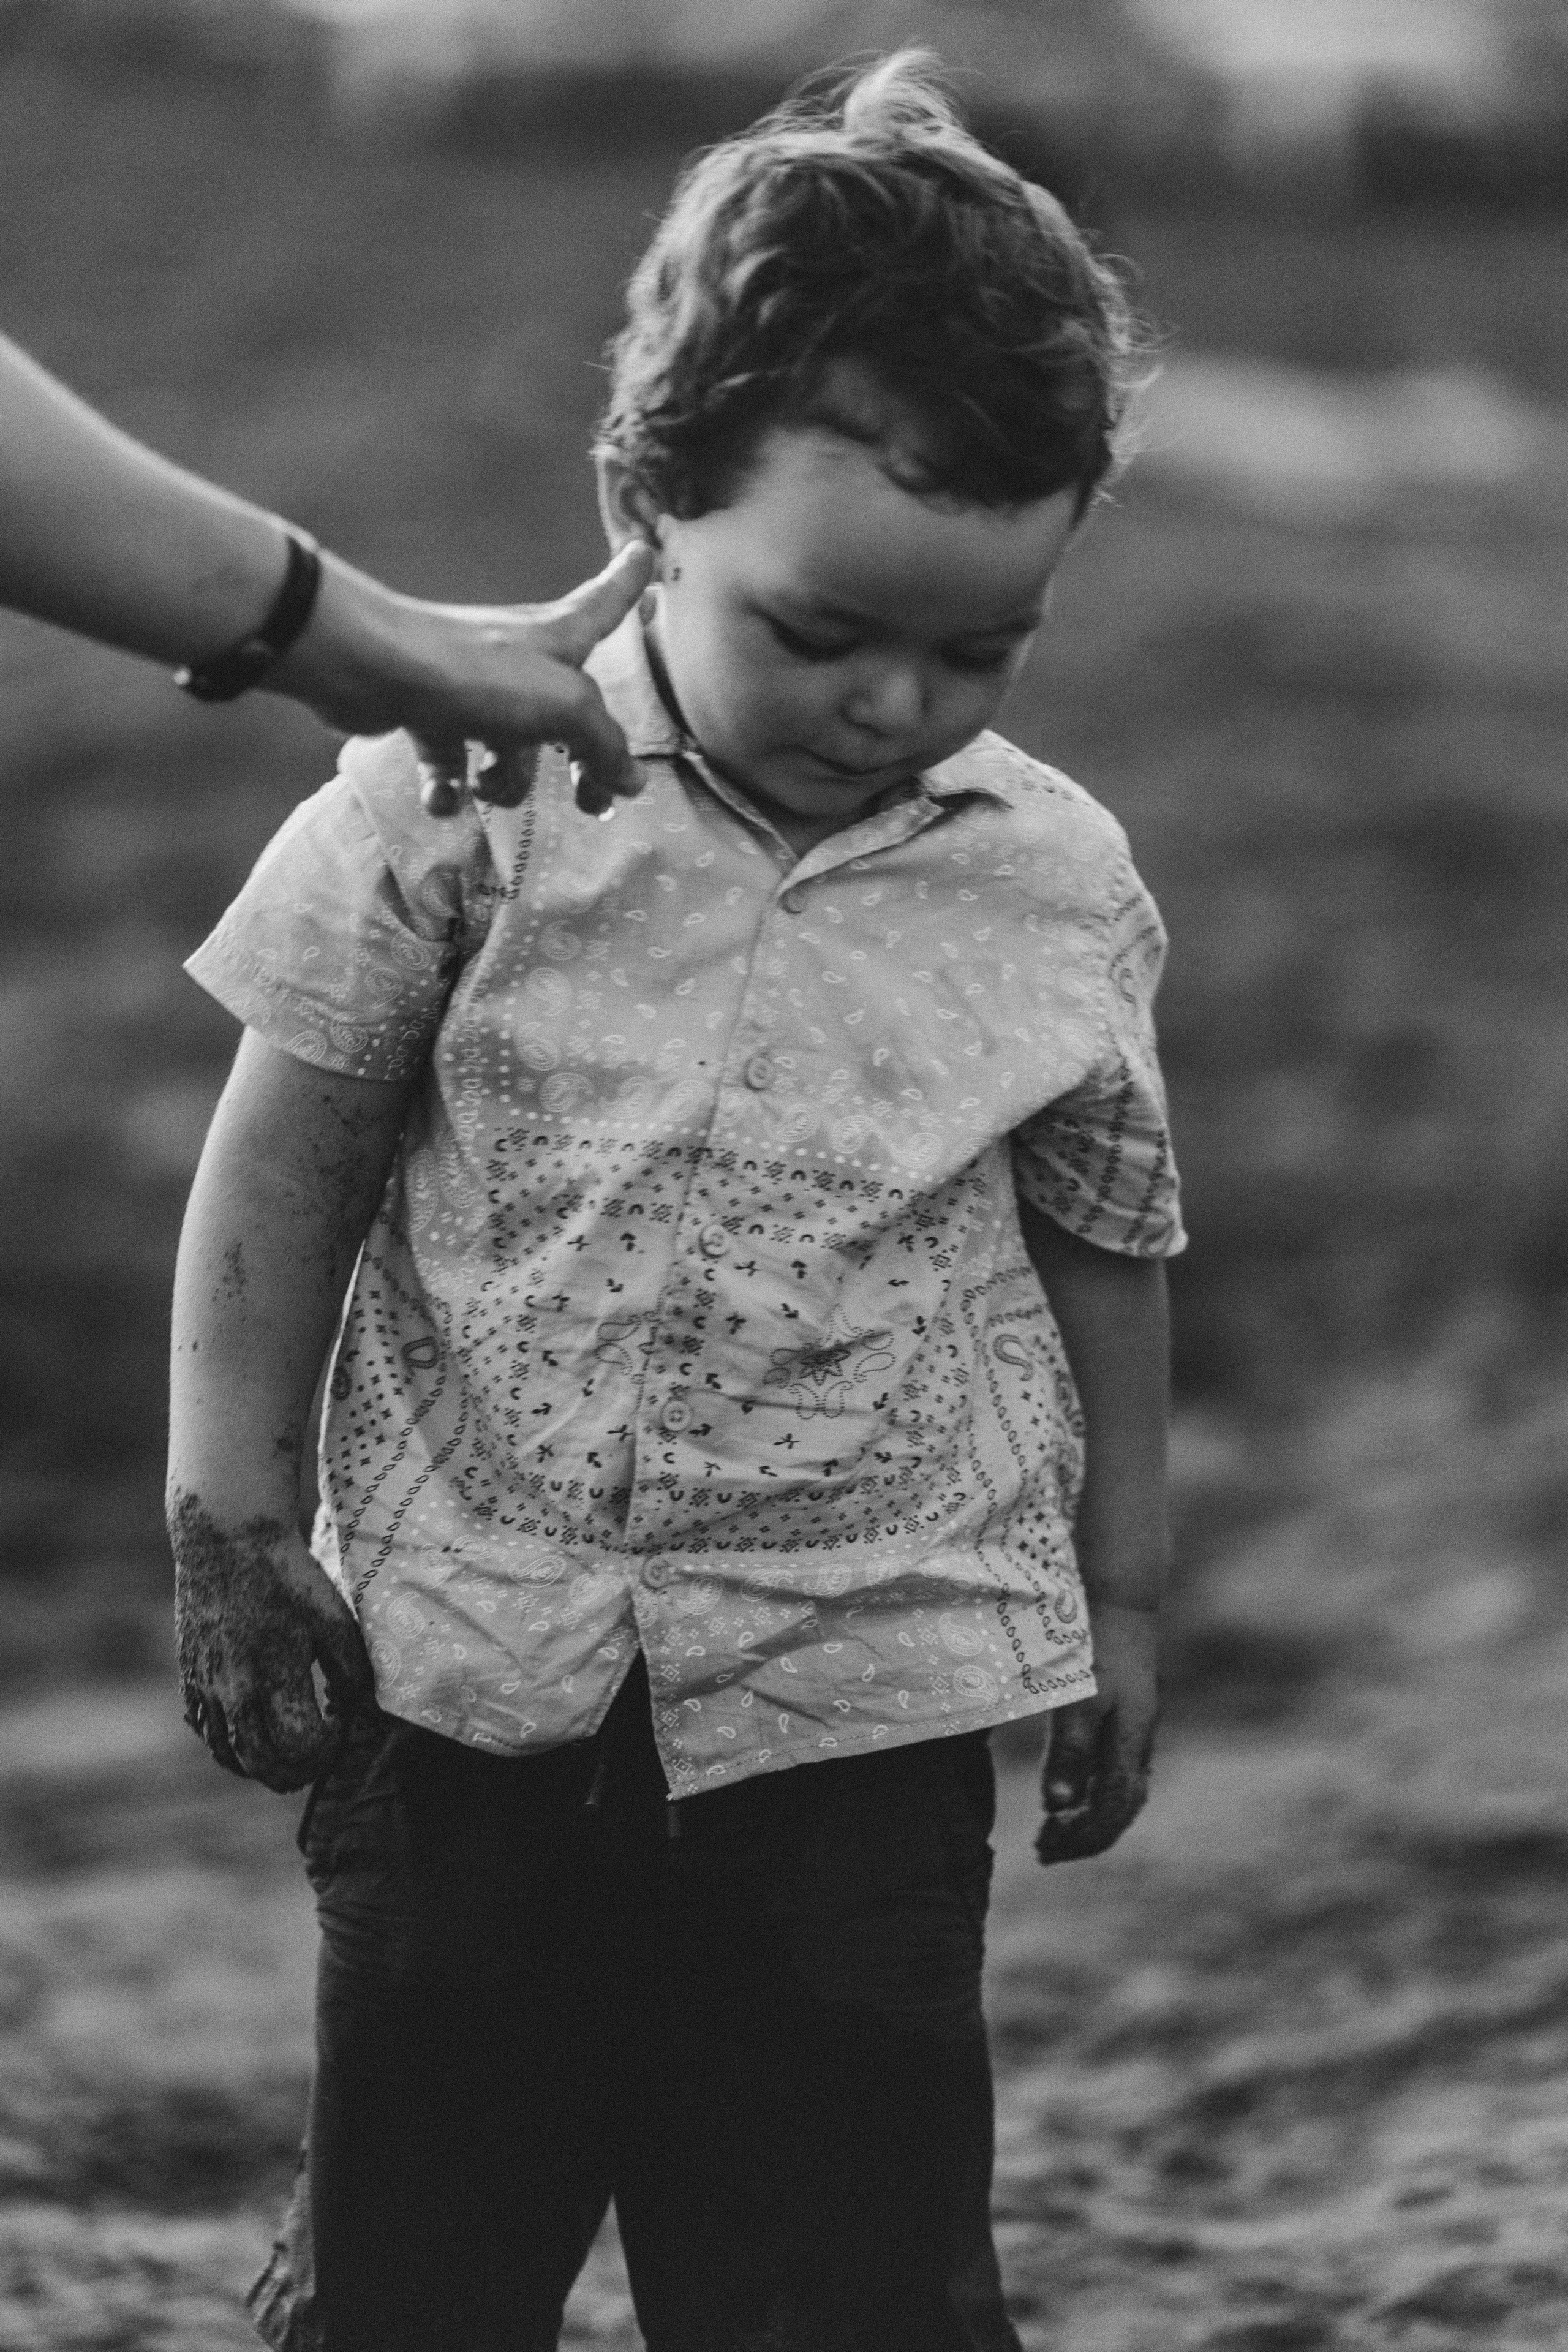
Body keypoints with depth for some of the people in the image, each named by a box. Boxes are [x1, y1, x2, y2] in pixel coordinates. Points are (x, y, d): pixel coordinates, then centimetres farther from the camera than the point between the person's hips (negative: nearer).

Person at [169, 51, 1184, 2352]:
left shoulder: (1058, 886, -1)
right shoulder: (469, 797, -8)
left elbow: (1108, 1248, 10)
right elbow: (290, 1148, -1)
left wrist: (1119, 1594, 13)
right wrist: (231, 1512, -2)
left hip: (861, 1709, 1)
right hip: (478, 1669, 0)